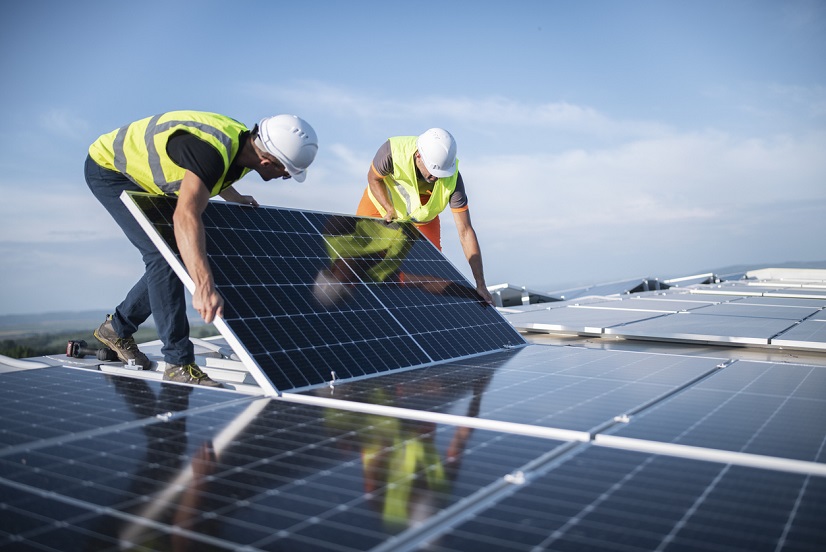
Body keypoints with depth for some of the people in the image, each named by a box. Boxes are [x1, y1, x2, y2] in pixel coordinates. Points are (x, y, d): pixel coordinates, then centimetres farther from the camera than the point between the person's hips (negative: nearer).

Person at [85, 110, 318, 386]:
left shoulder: (246, 143, -12)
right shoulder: (211, 151, -40)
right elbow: (185, 216, -54)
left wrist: (234, 197, 11)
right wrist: (204, 287, -62)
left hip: (142, 177, 9)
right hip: (108, 167, -9)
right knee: (163, 256, -20)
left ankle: (116, 327, 25)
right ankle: (179, 363, -14)